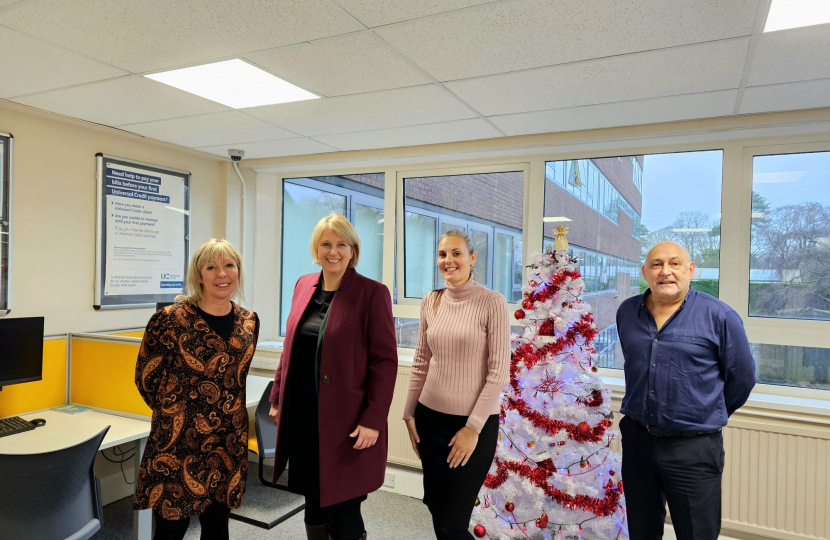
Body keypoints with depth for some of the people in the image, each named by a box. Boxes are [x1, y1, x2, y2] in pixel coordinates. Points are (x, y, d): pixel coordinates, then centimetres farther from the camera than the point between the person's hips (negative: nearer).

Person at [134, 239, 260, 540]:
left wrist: (227, 413, 14)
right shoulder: (170, 320, -14)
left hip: (229, 444, 4)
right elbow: (146, 377, -2)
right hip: (178, 442, -4)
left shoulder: (249, 322, 1)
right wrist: (176, 412, 7)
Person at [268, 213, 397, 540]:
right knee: (313, 504, 17)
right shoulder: (304, 286, 8)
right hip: (301, 415, 5)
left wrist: (373, 420, -16)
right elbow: (291, 348, 14)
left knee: (343, 512, 3)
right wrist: (277, 398, 14)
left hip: (344, 419, -5)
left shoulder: (372, 293, -10)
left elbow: (385, 361, -12)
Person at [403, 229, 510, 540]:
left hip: (474, 423, -5)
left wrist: (473, 427, -13)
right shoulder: (430, 302, 3)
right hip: (431, 418, 5)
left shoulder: (492, 302, -11)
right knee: (436, 511, 17)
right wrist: (410, 414, 8)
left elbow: (499, 372, -12)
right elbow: (421, 363, 10)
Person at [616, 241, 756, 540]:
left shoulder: (719, 316, -10)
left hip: (694, 448, -3)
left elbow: (741, 378, 1)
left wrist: (708, 415, 11)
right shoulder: (627, 312, 3)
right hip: (637, 440, 4)